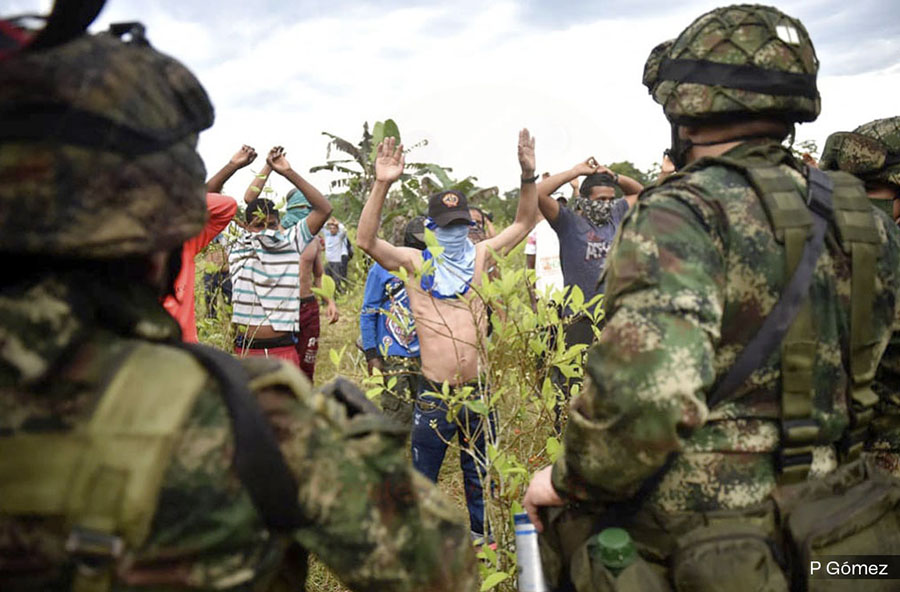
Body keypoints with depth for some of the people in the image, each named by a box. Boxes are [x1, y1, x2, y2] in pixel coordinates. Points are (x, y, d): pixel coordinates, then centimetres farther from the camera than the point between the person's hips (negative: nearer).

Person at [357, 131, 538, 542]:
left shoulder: (480, 256, 5)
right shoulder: (415, 262, -3)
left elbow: (523, 224, 7)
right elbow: (366, 240, -16)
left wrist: (528, 176, -8)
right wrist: (381, 186, -26)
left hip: (477, 389, 3)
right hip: (434, 393, -2)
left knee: (479, 476, 19)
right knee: (421, 477, 10)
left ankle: (480, 536, 37)